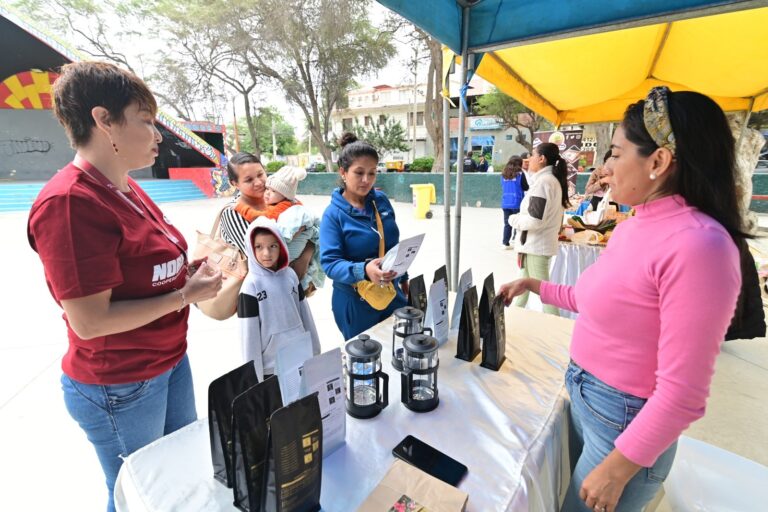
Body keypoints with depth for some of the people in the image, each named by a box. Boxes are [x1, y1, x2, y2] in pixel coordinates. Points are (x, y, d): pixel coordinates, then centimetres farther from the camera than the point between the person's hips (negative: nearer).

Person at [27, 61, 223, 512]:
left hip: (170, 362, 8)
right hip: (119, 389, -8)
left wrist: (190, 268, -1)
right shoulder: (70, 203, -24)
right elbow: (90, 321, -25)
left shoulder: (126, 187, 3)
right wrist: (186, 295, -21)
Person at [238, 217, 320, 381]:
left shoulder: (290, 275, -2)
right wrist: (254, 375, -8)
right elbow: (249, 333, -12)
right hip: (271, 366, -4)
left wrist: (314, 350, 10)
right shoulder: (251, 284, -14)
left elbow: (305, 314, 5)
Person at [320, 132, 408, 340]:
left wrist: (403, 279, 16)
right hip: (355, 302, -4)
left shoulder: (382, 200, -2)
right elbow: (330, 262, -21)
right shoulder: (334, 213, -15)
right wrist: (363, 270, -39)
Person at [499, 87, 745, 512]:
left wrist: (617, 469, -18)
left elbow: (681, 394, -24)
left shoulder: (697, 244, -26)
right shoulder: (633, 226, 1)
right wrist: (535, 286, 13)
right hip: (582, 396, 8)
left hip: (624, 422, -8)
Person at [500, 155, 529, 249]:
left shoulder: (504, 174, 5)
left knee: (507, 224, 9)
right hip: (517, 203, -4)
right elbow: (526, 188, -3)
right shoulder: (520, 174, -7)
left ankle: (505, 243, 10)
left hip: (505, 203, 4)